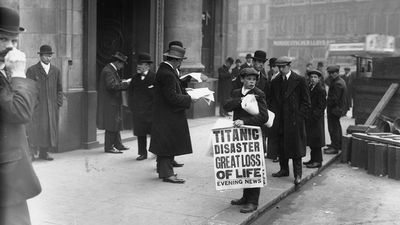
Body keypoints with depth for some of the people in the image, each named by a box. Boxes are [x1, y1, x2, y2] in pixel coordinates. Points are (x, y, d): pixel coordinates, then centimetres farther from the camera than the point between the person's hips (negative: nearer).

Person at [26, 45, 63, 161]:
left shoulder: (56, 71, 11)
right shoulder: (32, 70, 1)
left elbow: (59, 89, 13)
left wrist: (59, 103, 4)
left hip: (52, 106, 4)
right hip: (37, 106, -3)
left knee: (50, 128, 4)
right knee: (35, 128, -4)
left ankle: (44, 152, 13)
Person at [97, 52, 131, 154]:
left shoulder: (112, 70, 15)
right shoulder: (108, 71, -18)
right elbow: (112, 86, -28)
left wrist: (124, 81, 2)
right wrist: (125, 83, -22)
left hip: (114, 102, 11)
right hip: (109, 103, -11)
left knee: (116, 123, 16)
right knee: (111, 125, -4)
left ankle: (117, 144, 24)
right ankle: (109, 147, 3)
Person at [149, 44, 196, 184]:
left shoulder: (165, 70, 9)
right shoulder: (167, 74, -23)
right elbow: (172, 97, -25)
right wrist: (189, 99, -16)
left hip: (165, 115, 10)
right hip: (168, 116, -10)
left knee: (166, 144, 17)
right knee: (168, 144, -3)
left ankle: (164, 170, 27)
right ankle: (167, 173, 5)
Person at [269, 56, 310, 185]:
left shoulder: (299, 80, -4)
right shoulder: (275, 82, 10)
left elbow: (306, 101, -3)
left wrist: (299, 116, -9)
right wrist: (274, 115, 4)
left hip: (294, 120, -5)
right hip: (279, 120, 5)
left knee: (295, 146, -2)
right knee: (281, 146, 10)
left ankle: (297, 174, 6)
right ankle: (284, 169, 24)